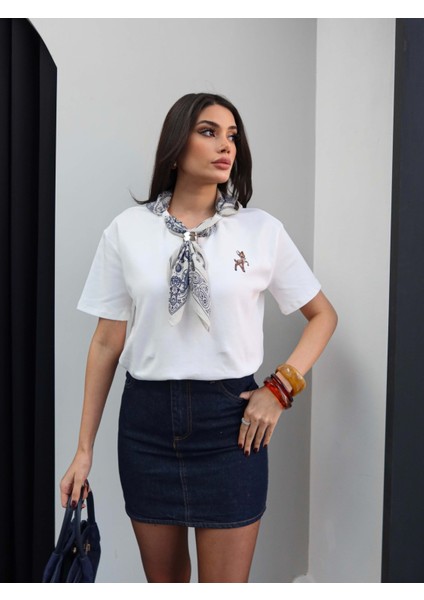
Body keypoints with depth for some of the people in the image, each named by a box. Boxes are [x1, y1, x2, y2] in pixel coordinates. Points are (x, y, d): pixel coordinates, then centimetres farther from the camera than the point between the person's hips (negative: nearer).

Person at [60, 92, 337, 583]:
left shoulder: (262, 230, -1)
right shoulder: (127, 230, 1)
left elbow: (323, 315, 8)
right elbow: (107, 343, 3)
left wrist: (280, 388, -5)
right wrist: (84, 449, 4)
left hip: (230, 420, -1)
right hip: (146, 419, 2)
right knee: (163, 582, 18)